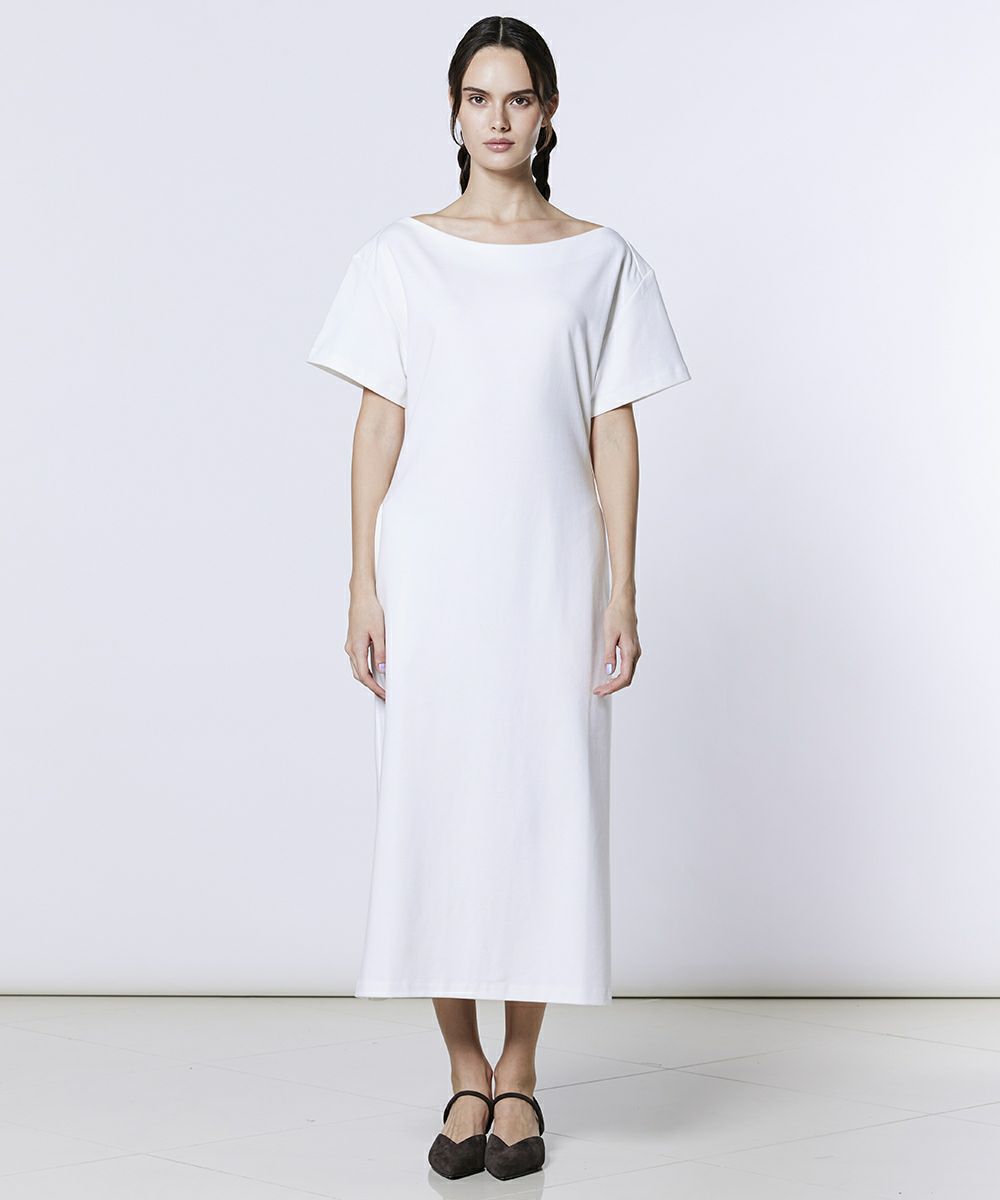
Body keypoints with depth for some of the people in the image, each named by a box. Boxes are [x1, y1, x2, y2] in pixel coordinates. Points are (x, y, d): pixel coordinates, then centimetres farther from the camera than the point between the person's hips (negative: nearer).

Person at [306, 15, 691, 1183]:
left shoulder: (601, 261, 6)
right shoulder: (400, 257, 5)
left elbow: (614, 433, 4)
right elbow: (378, 426, 3)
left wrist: (621, 593, -2)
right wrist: (364, 589, -3)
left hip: (551, 572, 0)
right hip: (431, 569, 0)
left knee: (544, 809, 1)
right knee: (435, 809, 1)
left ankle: (519, 1075, 13)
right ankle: (466, 1075, 14)